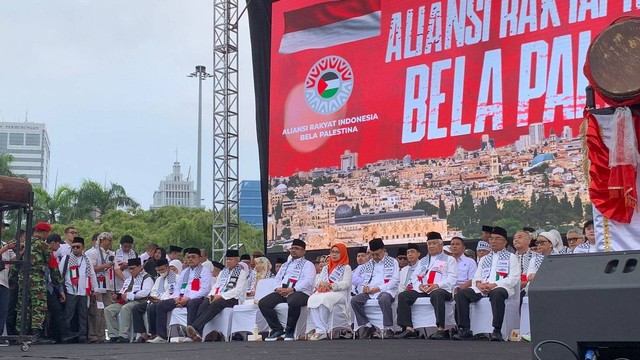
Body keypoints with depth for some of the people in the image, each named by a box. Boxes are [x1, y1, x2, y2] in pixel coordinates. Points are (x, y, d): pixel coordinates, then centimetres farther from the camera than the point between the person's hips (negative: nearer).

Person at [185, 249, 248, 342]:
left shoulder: (242, 272, 6)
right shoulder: (223, 272, 27)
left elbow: (238, 290, -7)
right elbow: (216, 286, 21)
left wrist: (221, 296, -16)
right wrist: (212, 295, -3)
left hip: (233, 298, -6)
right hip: (218, 296, 6)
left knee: (215, 304, -37)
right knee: (204, 305, -28)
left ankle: (195, 328, -52)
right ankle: (197, 334, -45)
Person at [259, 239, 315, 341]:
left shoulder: (308, 264, 9)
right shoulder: (285, 265, 30)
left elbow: (308, 281, -7)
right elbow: (277, 279, 24)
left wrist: (292, 289, -18)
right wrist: (278, 288, -1)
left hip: (299, 292, -6)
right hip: (281, 292, 6)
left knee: (293, 302, -42)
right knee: (263, 303, -18)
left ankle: (289, 331, -20)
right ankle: (277, 330, -12)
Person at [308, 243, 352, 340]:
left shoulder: (346, 268, 13)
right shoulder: (325, 268, 31)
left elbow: (346, 283, -2)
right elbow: (317, 282, 19)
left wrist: (330, 285, -16)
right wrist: (321, 283, -6)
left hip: (339, 293, -5)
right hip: (323, 292, 5)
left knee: (323, 299, -39)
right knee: (312, 299, -31)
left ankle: (321, 330, -34)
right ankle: (321, 330, -40)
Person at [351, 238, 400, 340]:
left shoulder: (392, 262, 7)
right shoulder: (368, 264, 23)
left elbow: (395, 281, -3)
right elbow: (364, 279, 25)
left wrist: (379, 288, -13)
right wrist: (364, 286, -1)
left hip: (386, 290, -5)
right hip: (370, 291, 5)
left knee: (384, 299, -40)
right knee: (354, 300, -22)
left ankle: (388, 329, -31)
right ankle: (366, 326, -15)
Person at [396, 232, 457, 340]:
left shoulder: (449, 260, 14)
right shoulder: (423, 261, 30)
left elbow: (451, 279, -1)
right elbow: (414, 277, 20)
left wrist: (437, 285, -17)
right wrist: (419, 285, -4)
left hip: (441, 290, -5)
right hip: (422, 290, 5)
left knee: (436, 294, -41)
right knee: (403, 296, -18)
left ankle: (440, 329, -43)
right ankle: (409, 329, -25)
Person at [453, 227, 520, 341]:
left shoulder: (511, 257, 14)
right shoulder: (484, 259, 30)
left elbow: (513, 278, -1)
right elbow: (476, 277, 21)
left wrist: (494, 285, -14)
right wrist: (479, 284, -6)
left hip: (500, 287, -5)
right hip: (482, 288, 5)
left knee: (497, 294, -41)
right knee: (461, 294, -20)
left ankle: (497, 331, -39)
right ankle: (465, 330, -24)